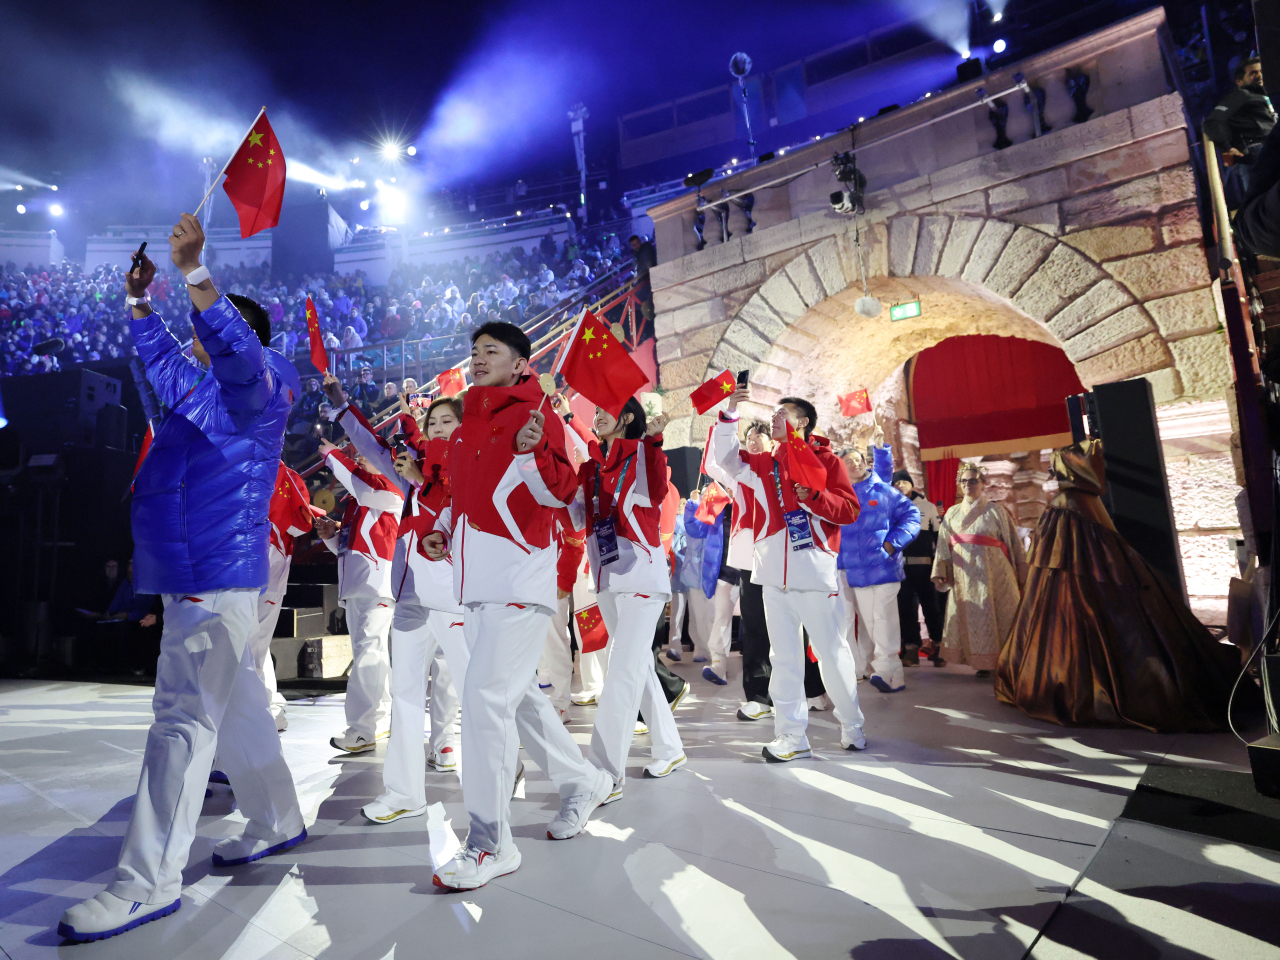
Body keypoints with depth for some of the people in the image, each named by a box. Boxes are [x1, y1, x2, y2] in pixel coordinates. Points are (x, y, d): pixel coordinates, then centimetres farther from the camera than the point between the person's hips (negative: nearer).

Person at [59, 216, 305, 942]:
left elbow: (239, 354, -28)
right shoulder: (199, 390, 20)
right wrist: (140, 300, 32)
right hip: (194, 579, 10)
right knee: (238, 707, 15)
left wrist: (195, 273, -31)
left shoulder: (256, 392, -7)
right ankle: (278, 822, 28)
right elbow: (161, 358, 37)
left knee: (183, 719, -8)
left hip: (218, 579, -10)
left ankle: (149, 881, 0)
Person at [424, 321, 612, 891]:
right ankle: (583, 782, 35)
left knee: (486, 695, -11)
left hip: (519, 579, -8)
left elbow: (560, 493, -13)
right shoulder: (465, 428, 18)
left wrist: (533, 450, -30)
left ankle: (490, 844, 5)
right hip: (474, 583, 9)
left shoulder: (535, 417, -5)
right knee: (517, 694, 16)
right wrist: (443, 531, 11)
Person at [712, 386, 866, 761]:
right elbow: (726, 457, 8)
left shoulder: (826, 460, 2)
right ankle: (792, 737, 17)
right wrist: (730, 413, 1)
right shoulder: (766, 464, 15)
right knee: (783, 657, 7)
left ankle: (852, 727, 26)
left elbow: (850, 509, -3)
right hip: (775, 575, 4)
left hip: (815, 573, -4)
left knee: (833, 652, 6)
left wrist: (813, 496, -19)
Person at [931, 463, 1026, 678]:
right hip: (965, 578, 3)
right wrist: (940, 574, 4)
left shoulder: (996, 511, 1)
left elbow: (1013, 543, 0)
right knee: (970, 619, 5)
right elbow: (944, 546, 9)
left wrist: (1020, 574, -3)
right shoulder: (953, 513, 11)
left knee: (997, 617, -1)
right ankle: (984, 662, 16)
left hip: (994, 575, -3)